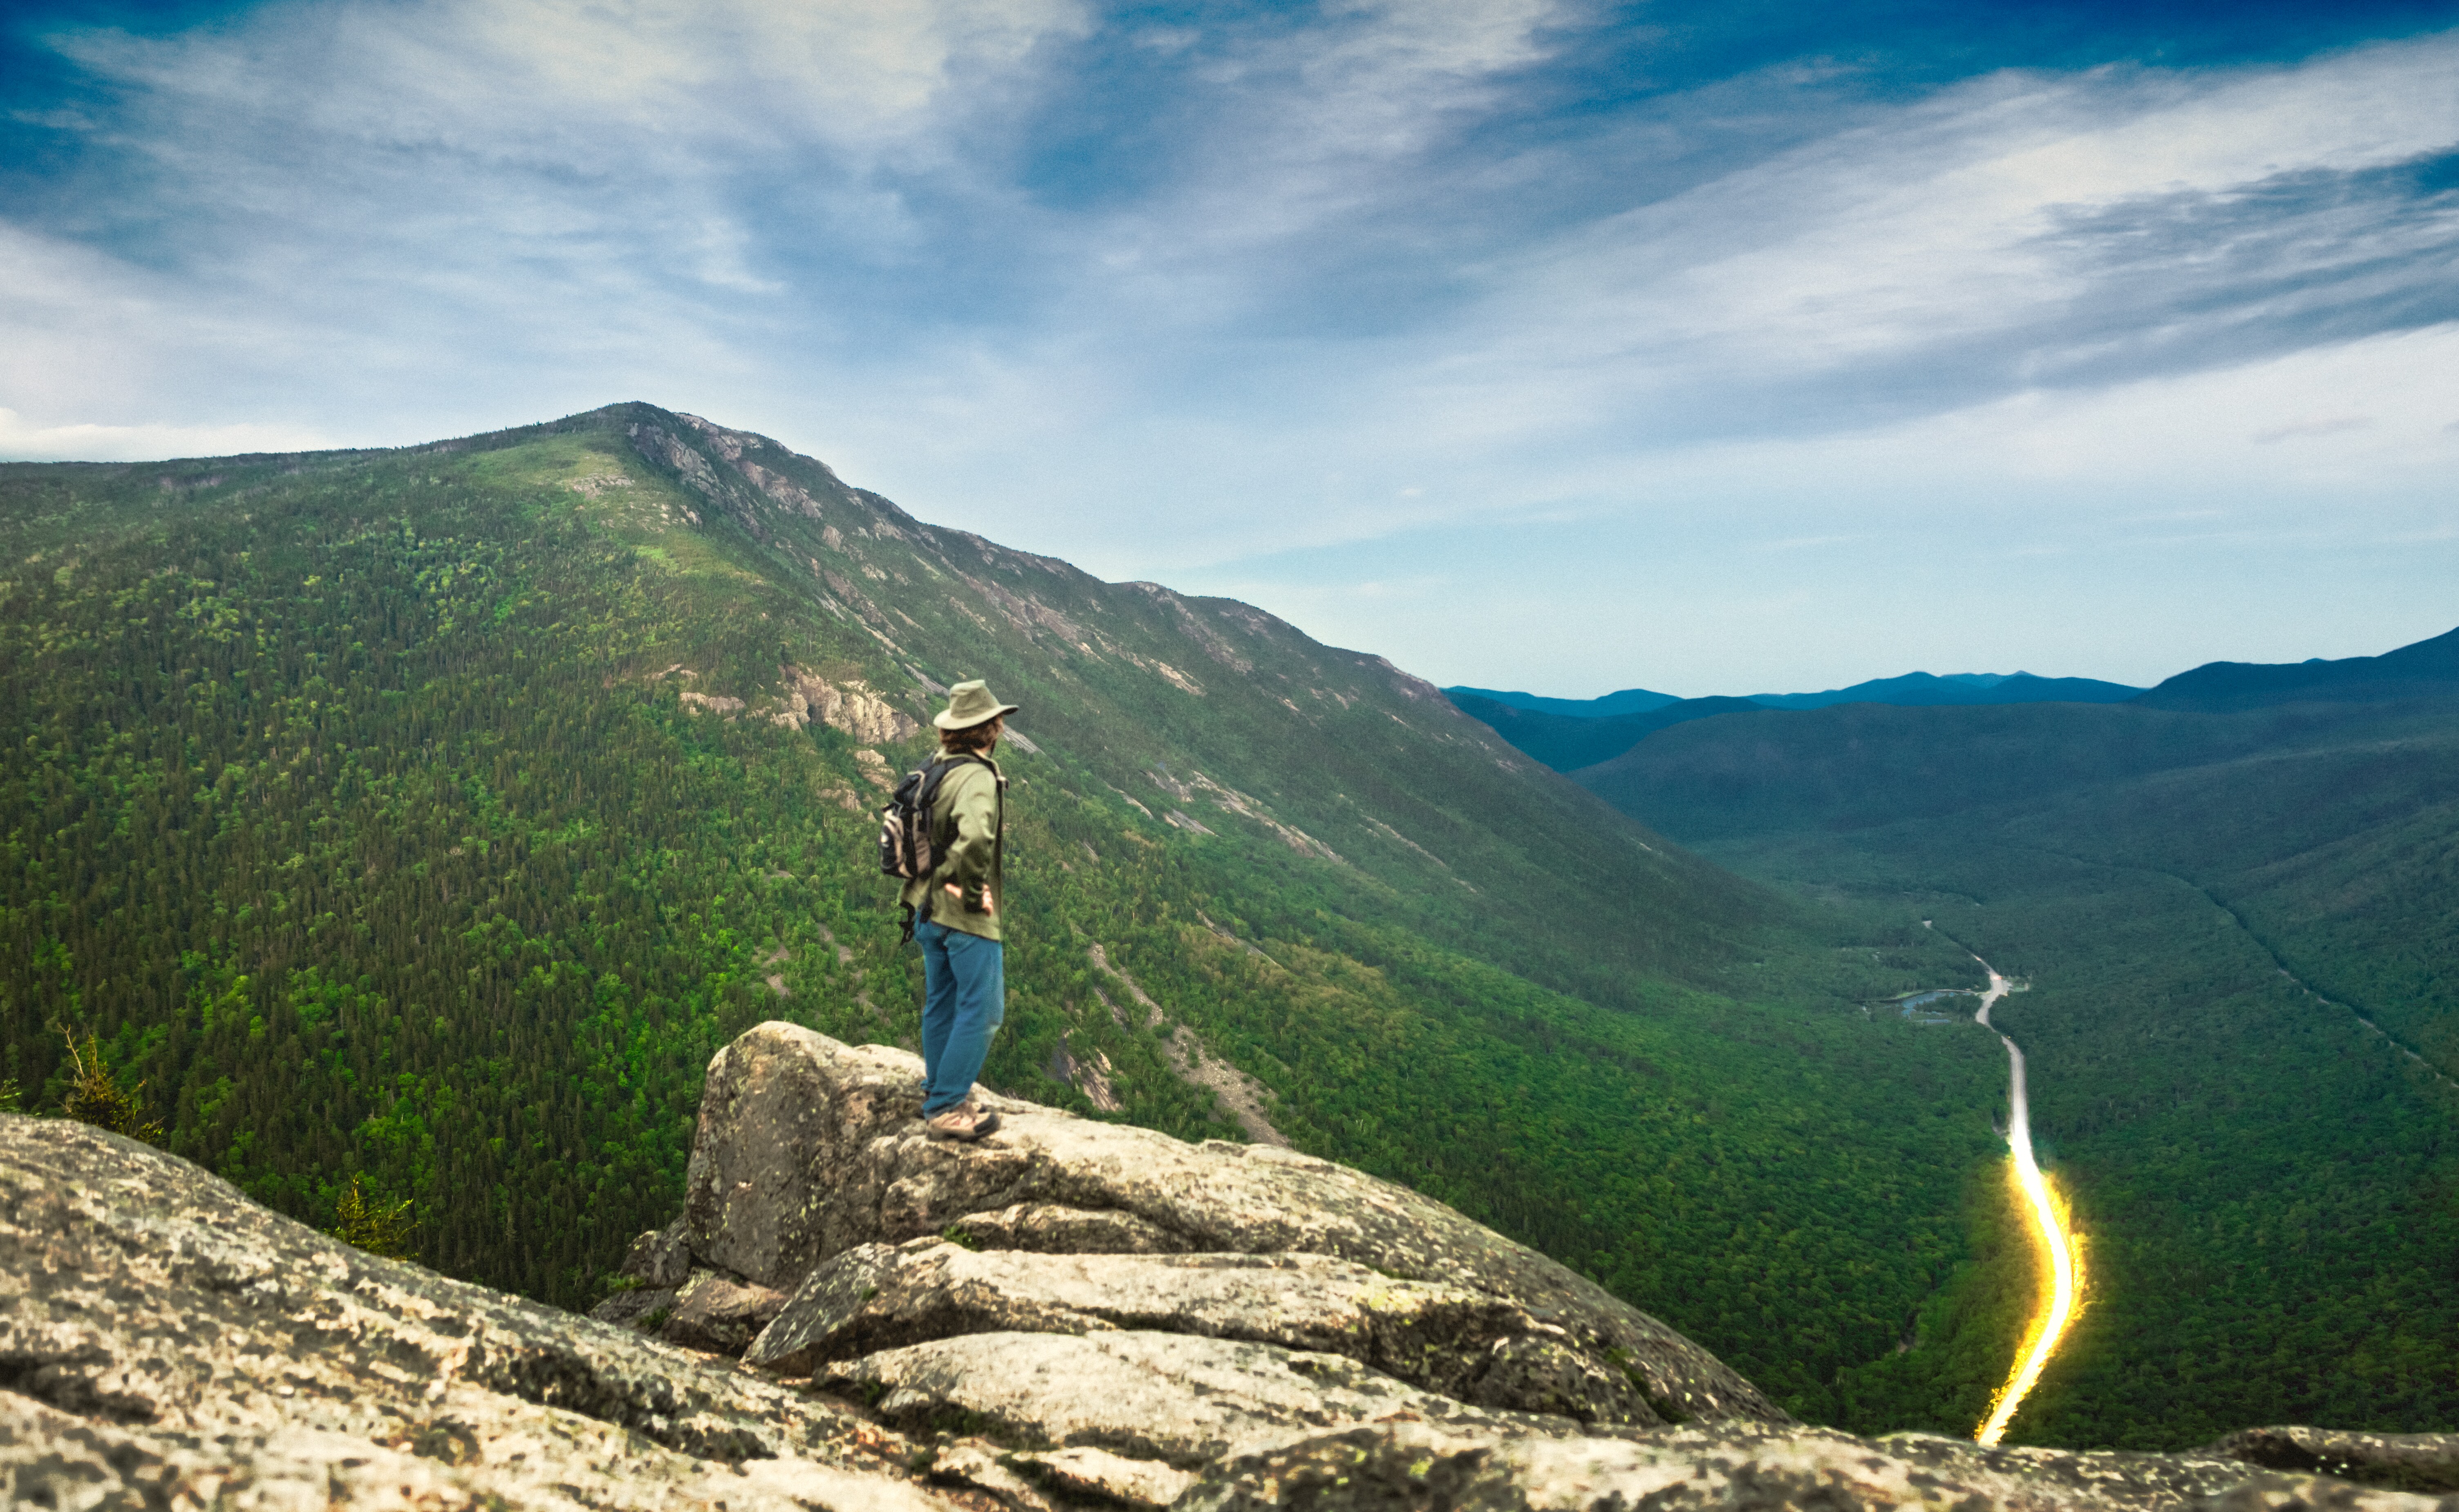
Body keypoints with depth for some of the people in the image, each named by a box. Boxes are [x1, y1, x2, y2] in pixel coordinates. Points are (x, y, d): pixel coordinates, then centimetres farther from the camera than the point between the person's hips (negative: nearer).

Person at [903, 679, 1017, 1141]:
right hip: (967, 917, -9)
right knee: (980, 1011, 0)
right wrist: (974, 890, -23)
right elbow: (974, 839, -39)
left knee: (941, 1004, 19)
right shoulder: (979, 777, -22)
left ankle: (938, 1092, 31)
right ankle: (947, 1108, 1)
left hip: (929, 908, 9)